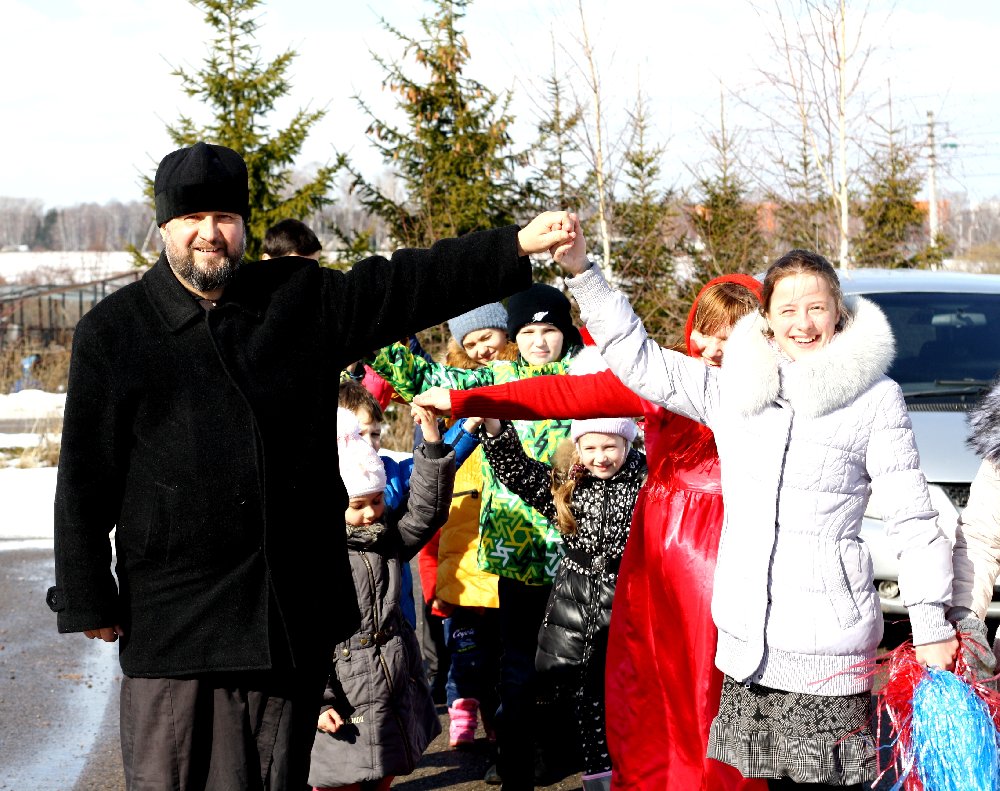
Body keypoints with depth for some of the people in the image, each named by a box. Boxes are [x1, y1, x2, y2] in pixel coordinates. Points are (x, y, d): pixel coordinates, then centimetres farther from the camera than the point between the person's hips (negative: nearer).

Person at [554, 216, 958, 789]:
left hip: (829, 641, -4)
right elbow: (636, 358, 14)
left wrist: (931, 625, -4)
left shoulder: (874, 398, -2)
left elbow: (913, 518, -2)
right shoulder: (733, 389, 11)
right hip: (748, 639, 4)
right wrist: (582, 271, 7)